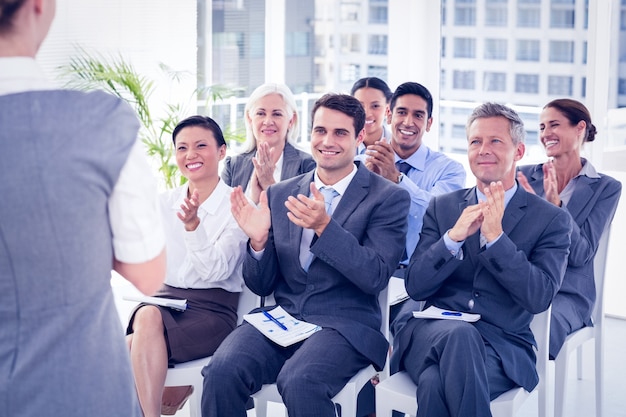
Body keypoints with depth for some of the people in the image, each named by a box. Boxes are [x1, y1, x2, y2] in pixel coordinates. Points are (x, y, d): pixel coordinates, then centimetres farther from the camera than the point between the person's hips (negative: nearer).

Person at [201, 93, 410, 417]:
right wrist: (259, 240, -8)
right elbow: (261, 286, 13)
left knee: (299, 381, -34)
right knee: (221, 371, -26)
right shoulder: (280, 194, 13)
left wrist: (324, 226, -21)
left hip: (343, 326, -3)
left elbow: (375, 277, -10)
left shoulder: (389, 198, 2)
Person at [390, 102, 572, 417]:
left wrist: (495, 237, -16)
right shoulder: (442, 207, 15)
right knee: (459, 334, -37)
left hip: (501, 346, -2)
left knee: (436, 384, -36)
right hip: (429, 332, 2)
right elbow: (415, 286, 5)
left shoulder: (551, 220, 6)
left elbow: (539, 297, -7)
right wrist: (454, 237, -11)